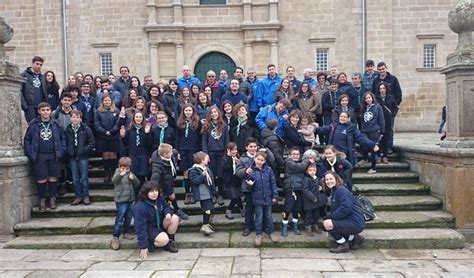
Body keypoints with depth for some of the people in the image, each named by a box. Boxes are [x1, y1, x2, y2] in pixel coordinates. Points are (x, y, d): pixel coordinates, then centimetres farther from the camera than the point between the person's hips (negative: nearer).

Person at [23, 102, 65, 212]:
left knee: (53, 178, 5)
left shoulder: (56, 124, 3)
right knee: (41, 179, 2)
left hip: (54, 156, 1)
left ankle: (52, 199, 19)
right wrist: (31, 154, -5)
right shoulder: (33, 125, 0)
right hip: (39, 157, -1)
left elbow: (62, 138, 6)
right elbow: (27, 140, 4)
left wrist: (61, 152, -4)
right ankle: (42, 200, 16)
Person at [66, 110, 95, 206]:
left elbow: (92, 142, -4)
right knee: (75, 179, 7)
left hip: (83, 157, -3)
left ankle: (86, 196, 12)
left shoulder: (86, 129, -4)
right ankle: (78, 196, 17)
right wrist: (68, 151, -1)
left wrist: (84, 150, -12)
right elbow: (65, 143, 13)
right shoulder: (67, 130, 4)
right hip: (72, 157, 3)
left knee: (84, 178, 1)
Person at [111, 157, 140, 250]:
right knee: (119, 219, -7)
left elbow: (137, 184, 7)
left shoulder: (131, 173, 9)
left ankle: (125, 232, 32)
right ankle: (115, 237, -1)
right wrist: (121, 174, -51)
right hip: (121, 200, -6)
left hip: (130, 199, 6)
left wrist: (133, 178, -14)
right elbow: (114, 180, -30)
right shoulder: (118, 173, -7)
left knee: (128, 218, 15)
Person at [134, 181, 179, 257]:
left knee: (175, 218, -16)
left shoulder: (159, 199, -10)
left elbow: (166, 207, 11)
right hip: (149, 229, -7)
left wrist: (168, 213, -17)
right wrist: (143, 247, -26)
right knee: (164, 240, -32)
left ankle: (170, 241, 1)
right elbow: (140, 227, -27)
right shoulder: (140, 207, -29)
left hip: (160, 224, 7)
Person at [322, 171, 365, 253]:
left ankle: (343, 245, 0)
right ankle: (354, 238, 17)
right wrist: (328, 216, -1)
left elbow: (346, 208, -28)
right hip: (348, 221, 10)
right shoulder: (334, 191, 15)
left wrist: (331, 216, -18)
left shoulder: (342, 190, -14)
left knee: (327, 223, -21)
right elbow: (335, 210, 16)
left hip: (355, 223, -10)